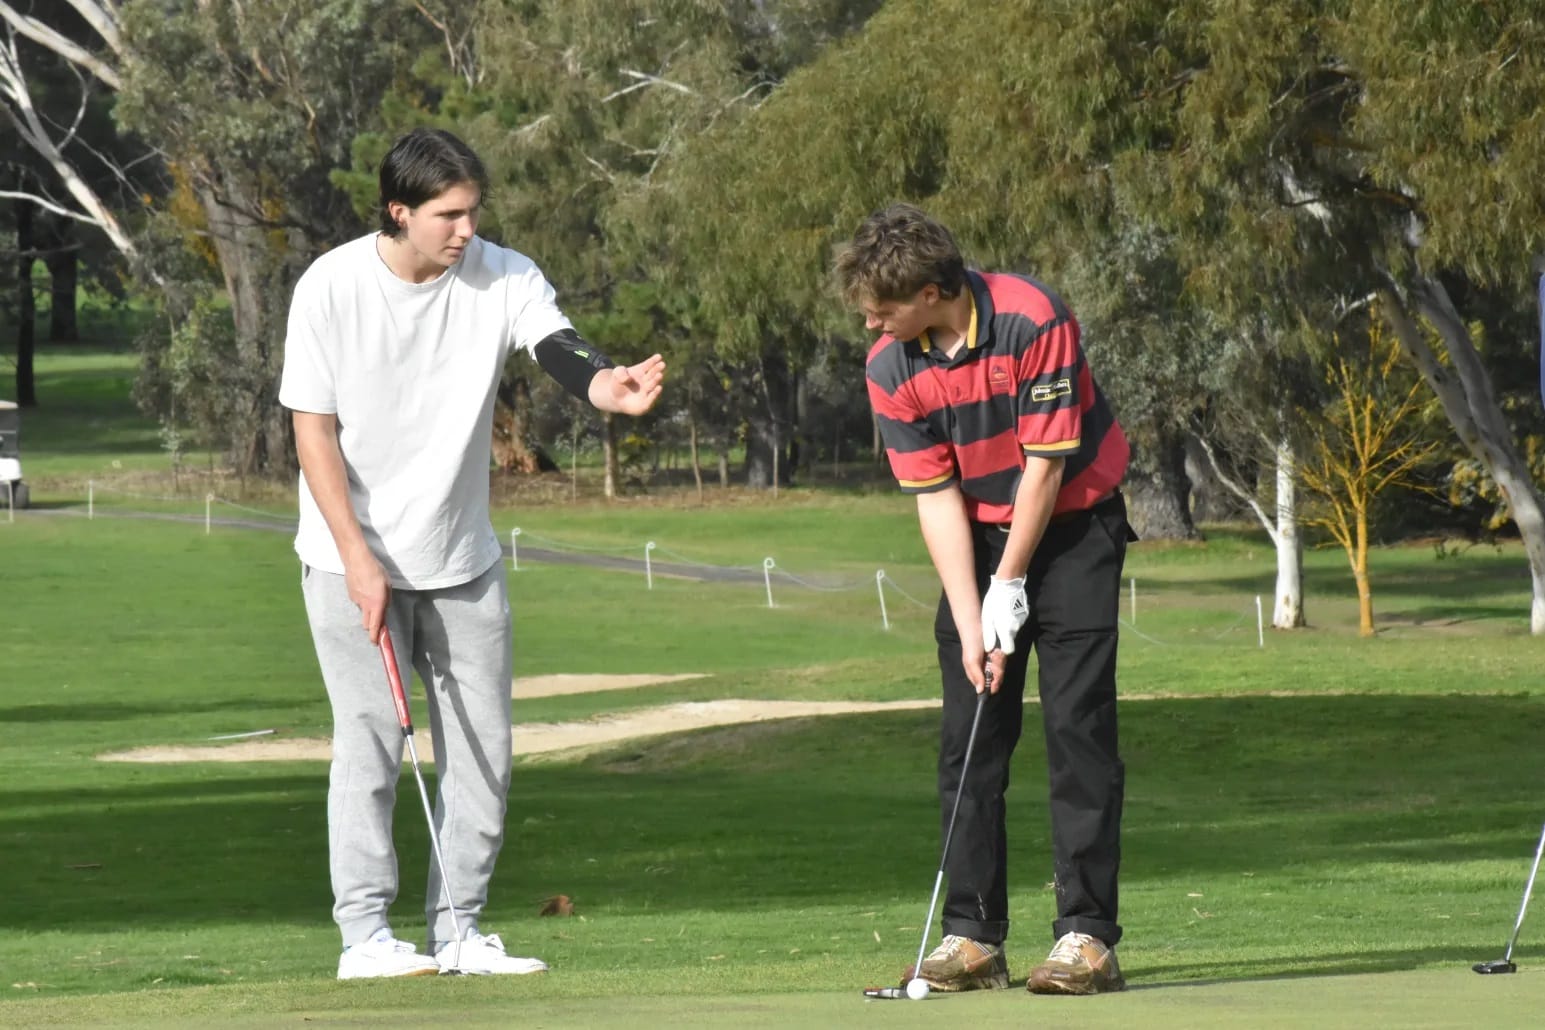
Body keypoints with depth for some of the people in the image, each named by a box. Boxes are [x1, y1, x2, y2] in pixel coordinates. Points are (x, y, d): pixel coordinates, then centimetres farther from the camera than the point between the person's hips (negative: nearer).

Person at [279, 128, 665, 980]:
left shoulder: (503, 279, -7)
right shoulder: (332, 288, -13)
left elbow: (561, 350, -25)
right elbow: (313, 429, -10)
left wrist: (605, 385, -50)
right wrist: (360, 559, -16)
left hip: (463, 558, 4)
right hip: (354, 558, -4)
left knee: (482, 745, 4)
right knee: (369, 737, -8)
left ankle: (457, 927, 14)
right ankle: (363, 932, -2)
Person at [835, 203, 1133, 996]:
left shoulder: (1033, 321, -24)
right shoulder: (891, 368, -10)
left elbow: (1046, 463, -19)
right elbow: (936, 496, -9)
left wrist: (1010, 585, -15)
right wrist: (970, 622, -16)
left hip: (1071, 523, -4)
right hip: (977, 536, 4)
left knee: (1078, 726, -10)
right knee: (970, 736, -1)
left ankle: (1087, 935, -11)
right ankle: (973, 933, 2)